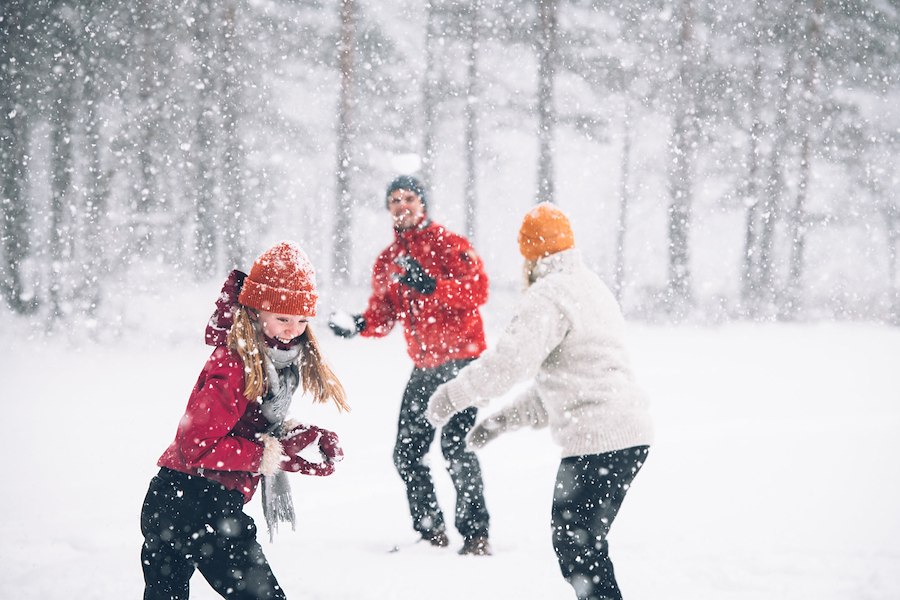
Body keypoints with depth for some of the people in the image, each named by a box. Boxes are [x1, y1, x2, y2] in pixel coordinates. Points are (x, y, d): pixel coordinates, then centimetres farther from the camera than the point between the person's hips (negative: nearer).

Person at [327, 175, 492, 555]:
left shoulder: (449, 244, -4)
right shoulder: (387, 260, 14)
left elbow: (478, 289, -17)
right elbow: (383, 317, 12)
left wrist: (430, 285, -30)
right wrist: (358, 325, -9)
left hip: (461, 358, -7)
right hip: (423, 366, 7)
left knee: (454, 446, -16)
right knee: (407, 452, 5)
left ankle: (476, 534, -10)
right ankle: (430, 529, 19)